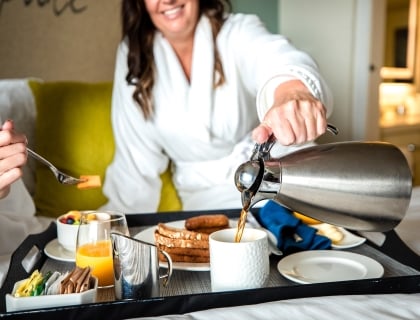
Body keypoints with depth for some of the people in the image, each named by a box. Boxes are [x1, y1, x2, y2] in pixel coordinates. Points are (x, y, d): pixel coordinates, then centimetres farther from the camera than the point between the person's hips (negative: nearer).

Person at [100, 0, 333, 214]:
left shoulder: (238, 32, -7)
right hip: (208, 196, 1)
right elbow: (137, 154, 3)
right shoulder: (132, 54, 0)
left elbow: (276, 57, -31)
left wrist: (293, 93, -54)